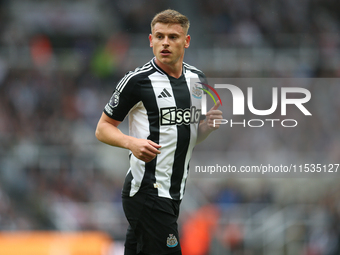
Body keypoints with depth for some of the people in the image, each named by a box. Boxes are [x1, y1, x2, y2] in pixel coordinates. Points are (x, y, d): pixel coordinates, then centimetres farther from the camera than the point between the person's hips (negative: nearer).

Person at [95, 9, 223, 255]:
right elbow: (103, 128, -2)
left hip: (174, 194, 7)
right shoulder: (137, 80, -8)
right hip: (147, 193, -7)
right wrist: (132, 142, -22)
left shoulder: (197, 78, 11)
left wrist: (207, 126, 0)